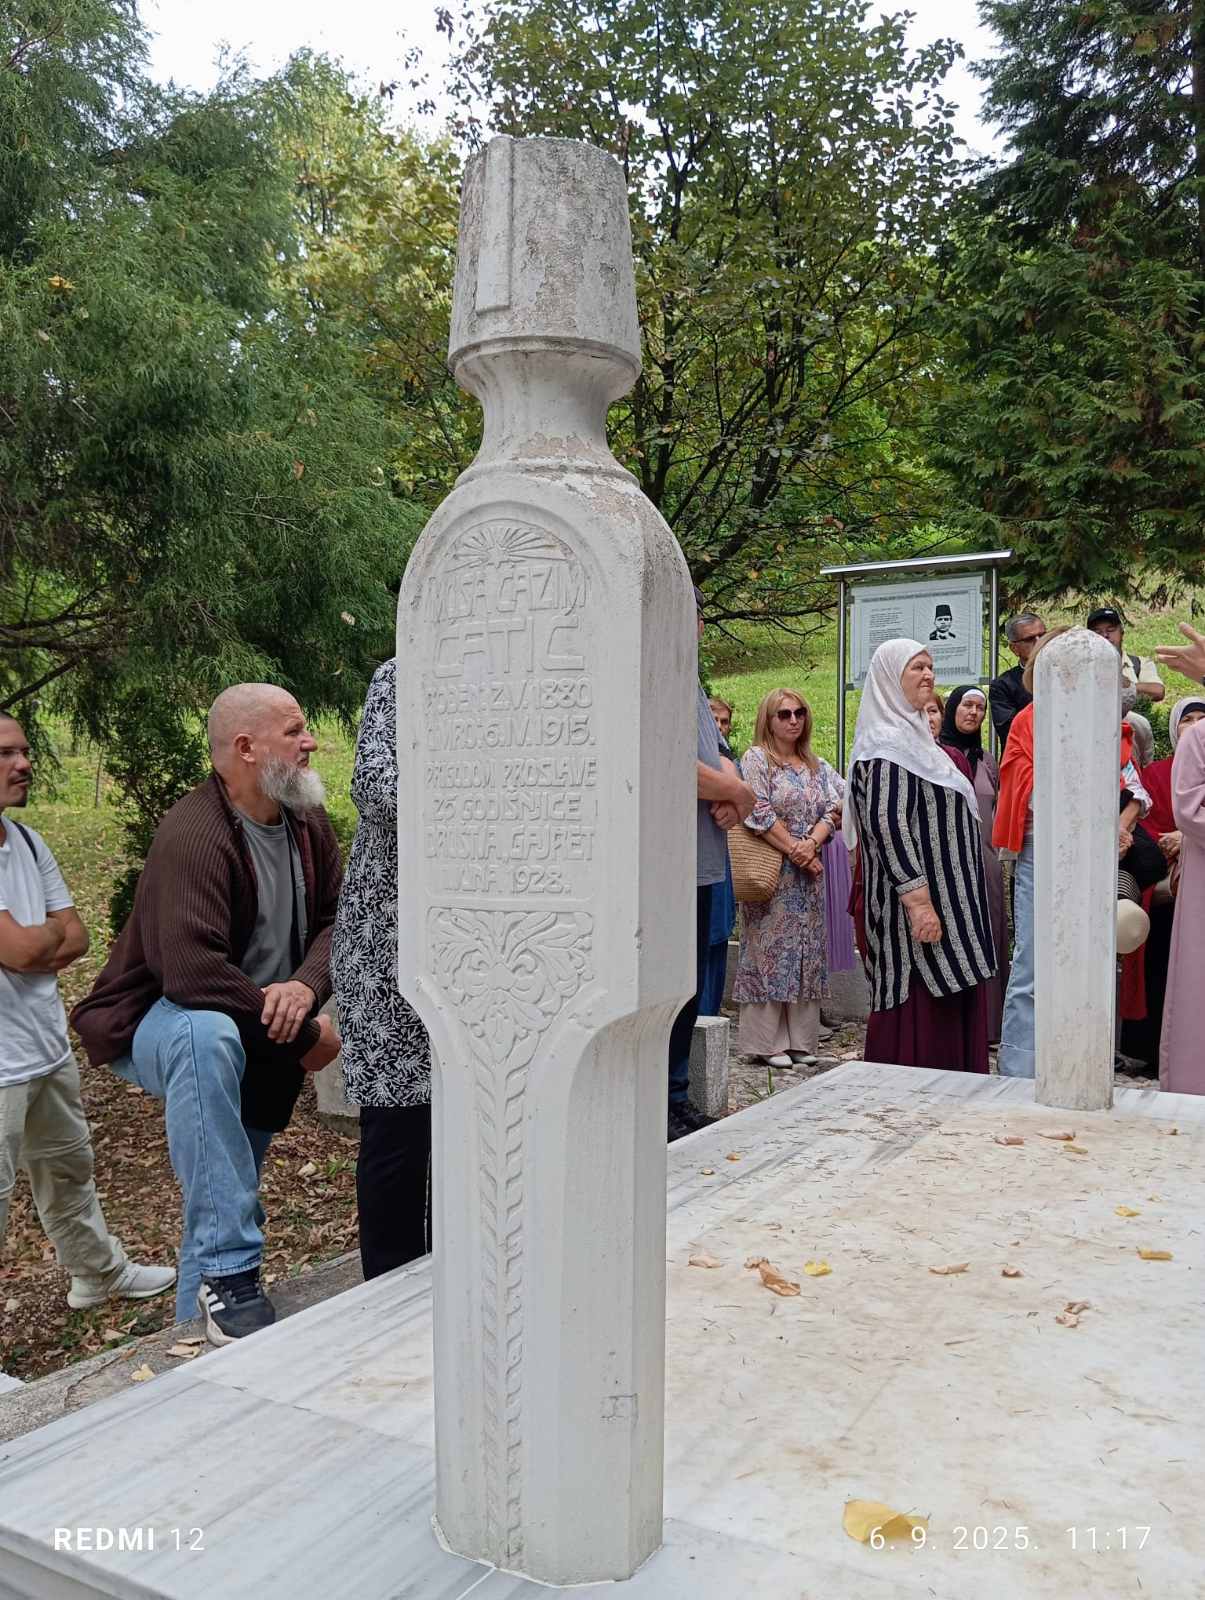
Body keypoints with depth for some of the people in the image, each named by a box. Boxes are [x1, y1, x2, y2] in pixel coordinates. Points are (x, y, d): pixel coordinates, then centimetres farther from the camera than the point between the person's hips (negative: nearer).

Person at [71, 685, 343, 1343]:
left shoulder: (307, 823, -1)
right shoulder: (192, 835, -27)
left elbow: (337, 919, -2)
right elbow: (190, 971, -37)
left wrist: (306, 984, -25)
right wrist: (303, 1035, -27)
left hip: (262, 1037, 8)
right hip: (156, 1028, -8)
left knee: (227, 1196, 10)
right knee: (208, 1035, -40)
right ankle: (228, 1271, -36)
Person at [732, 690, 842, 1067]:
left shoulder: (816, 766, 16)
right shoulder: (756, 759, -2)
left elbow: (832, 810, 6)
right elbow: (759, 814, -11)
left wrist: (810, 844, -12)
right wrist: (795, 851, -14)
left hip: (809, 872, 6)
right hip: (771, 871, -5)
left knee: (806, 950, 6)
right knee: (769, 949, -4)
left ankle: (801, 1038, 13)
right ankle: (767, 1041, 2)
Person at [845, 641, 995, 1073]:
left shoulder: (912, 735, 20)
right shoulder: (888, 744, -12)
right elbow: (888, 826, -22)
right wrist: (917, 898, -27)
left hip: (947, 899, 10)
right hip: (920, 902, -10)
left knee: (951, 1014, 11)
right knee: (922, 1008, -7)